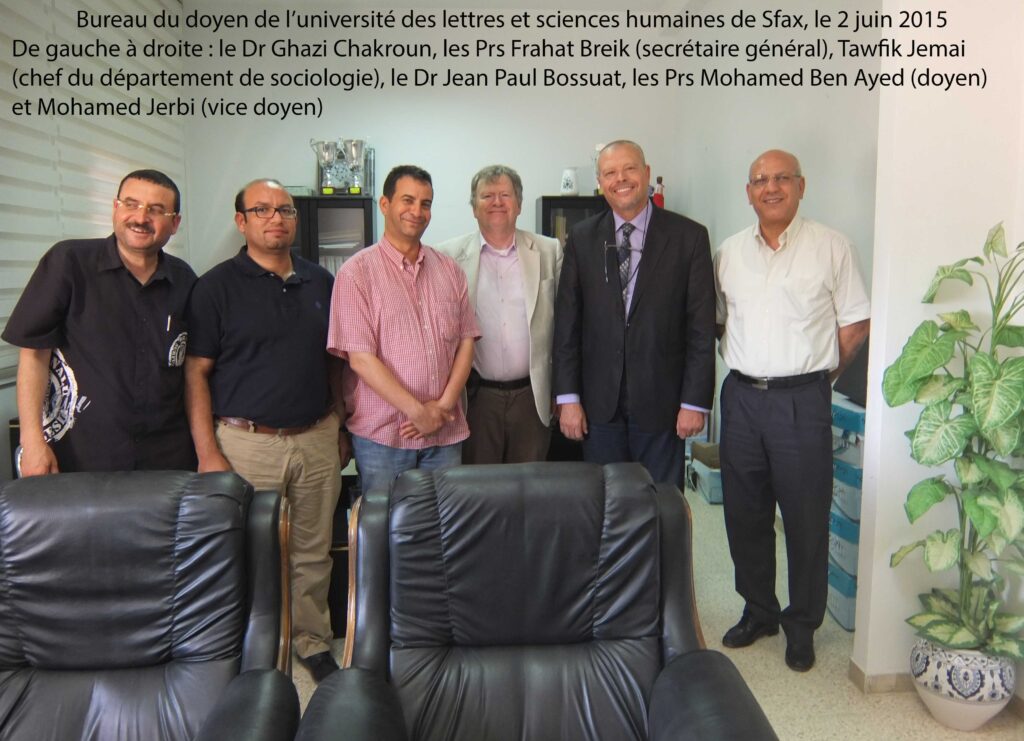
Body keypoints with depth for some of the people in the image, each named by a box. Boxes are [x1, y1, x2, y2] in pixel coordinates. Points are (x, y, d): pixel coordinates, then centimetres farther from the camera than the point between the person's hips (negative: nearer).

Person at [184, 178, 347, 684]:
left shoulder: (320, 282, 10)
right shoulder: (218, 285, -3)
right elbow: (196, 372, -6)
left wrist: (340, 428, 12)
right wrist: (207, 452, -12)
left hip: (316, 439, 4)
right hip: (246, 442, -3)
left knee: (314, 552, 12)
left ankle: (313, 642, 29)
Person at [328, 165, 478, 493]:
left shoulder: (448, 269, 9)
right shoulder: (358, 271, -5)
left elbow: (466, 341, 7)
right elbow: (360, 358, -11)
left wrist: (444, 405, -7)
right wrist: (418, 411, -13)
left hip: (445, 431, 4)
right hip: (382, 435, -4)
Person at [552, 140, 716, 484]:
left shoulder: (689, 236, -2)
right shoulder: (582, 238, 4)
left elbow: (701, 326, -3)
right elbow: (567, 323, 2)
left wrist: (695, 401, -6)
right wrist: (567, 397, -2)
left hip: (661, 402, -1)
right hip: (599, 403, 2)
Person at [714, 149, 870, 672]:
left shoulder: (830, 247, -2)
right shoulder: (729, 252, 8)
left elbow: (855, 324, 0)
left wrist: (814, 374, 0)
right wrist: (746, 365, 6)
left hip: (803, 400, -3)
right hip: (741, 397, 4)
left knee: (806, 517, 4)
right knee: (744, 513, 12)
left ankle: (802, 624, 23)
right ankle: (758, 612, 31)